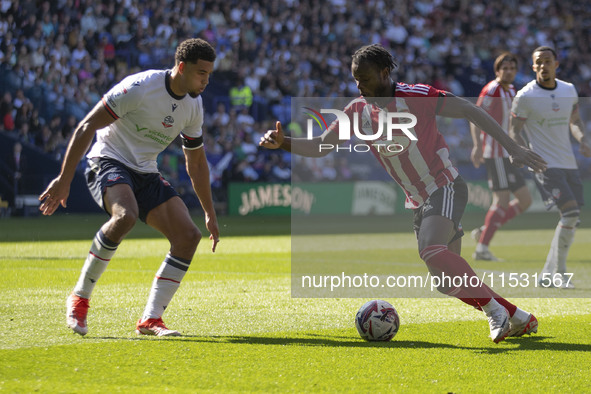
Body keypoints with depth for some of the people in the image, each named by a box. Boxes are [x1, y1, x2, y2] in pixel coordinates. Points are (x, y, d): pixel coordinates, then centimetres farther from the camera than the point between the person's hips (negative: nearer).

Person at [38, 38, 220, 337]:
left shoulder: (194, 105, 4)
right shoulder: (140, 88, -19)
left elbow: (196, 163, 18)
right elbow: (86, 127, -17)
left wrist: (209, 213, 20)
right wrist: (64, 179, -22)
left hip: (145, 173, 7)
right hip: (108, 163, -7)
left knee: (189, 235, -11)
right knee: (125, 215, -38)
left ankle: (150, 319, -6)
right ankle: (79, 297, -21)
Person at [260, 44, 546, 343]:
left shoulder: (415, 97, -16)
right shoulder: (358, 111, 1)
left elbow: (469, 111, -14)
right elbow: (320, 146, 3)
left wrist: (512, 148, -18)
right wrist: (283, 143, -16)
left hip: (445, 187, -7)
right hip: (418, 202, 7)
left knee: (432, 251, -32)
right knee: (447, 279, 6)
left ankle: (493, 309, -21)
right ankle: (517, 318, 21)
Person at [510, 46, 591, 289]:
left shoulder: (569, 90, 7)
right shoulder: (525, 96, -8)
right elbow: (515, 130, -4)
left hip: (569, 164, 6)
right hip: (545, 165, -6)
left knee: (571, 221, 5)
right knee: (571, 213, -19)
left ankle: (548, 275, 16)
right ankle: (559, 273, -7)